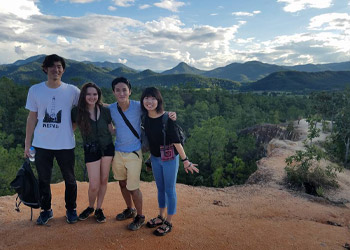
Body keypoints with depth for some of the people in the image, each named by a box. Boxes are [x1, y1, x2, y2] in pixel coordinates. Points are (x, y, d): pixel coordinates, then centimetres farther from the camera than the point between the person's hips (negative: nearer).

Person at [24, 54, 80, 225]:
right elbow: (32, 118, 5)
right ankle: (46, 210, 33)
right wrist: (27, 143, 5)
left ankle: (71, 209, 31)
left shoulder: (72, 91, -5)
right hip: (42, 145, 1)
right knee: (43, 179, 13)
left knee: (69, 179, 10)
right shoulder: (35, 90, 0)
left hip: (65, 145, -1)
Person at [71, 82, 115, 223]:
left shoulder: (105, 111, -3)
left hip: (107, 147, 2)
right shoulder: (77, 112, -8)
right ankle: (90, 207, 28)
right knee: (94, 185, -3)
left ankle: (99, 209, 30)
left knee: (104, 180, 9)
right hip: (91, 150, -2)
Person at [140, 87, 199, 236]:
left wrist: (185, 160, -16)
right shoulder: (146, 118, -4)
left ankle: (168, 223, 24)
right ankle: (161, 217, 39)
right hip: (155, 158, 6)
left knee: (169, 190, 8)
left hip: (169, 158, -6)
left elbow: (176, 140, -19)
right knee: (160, 188, 20)